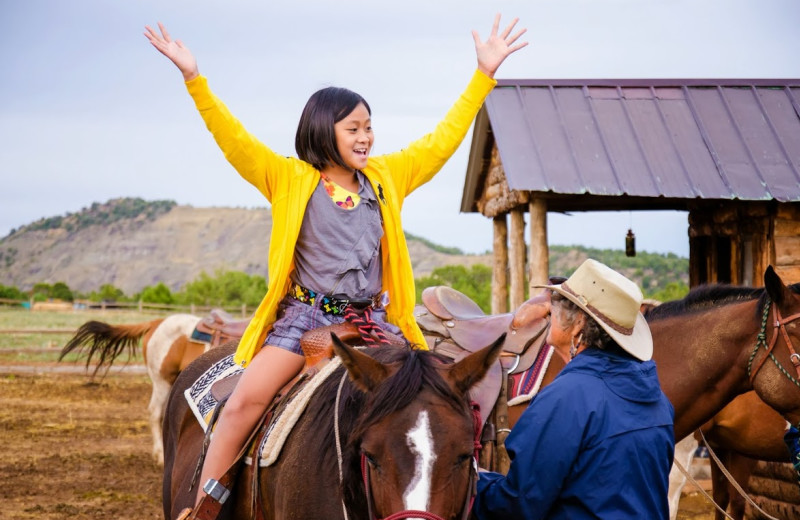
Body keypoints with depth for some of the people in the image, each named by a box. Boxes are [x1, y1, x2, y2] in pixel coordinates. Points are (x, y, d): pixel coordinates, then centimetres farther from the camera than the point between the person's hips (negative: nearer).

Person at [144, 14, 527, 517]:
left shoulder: (387, 178, 12)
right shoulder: (289, 179, 2)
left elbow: (441, 141, 14)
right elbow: (234, 140, -6)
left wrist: (484, 73, 12)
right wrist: (194, 78, -17)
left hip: (370, 319, 3)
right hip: (305, 315, -3)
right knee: (246, 401, -20)